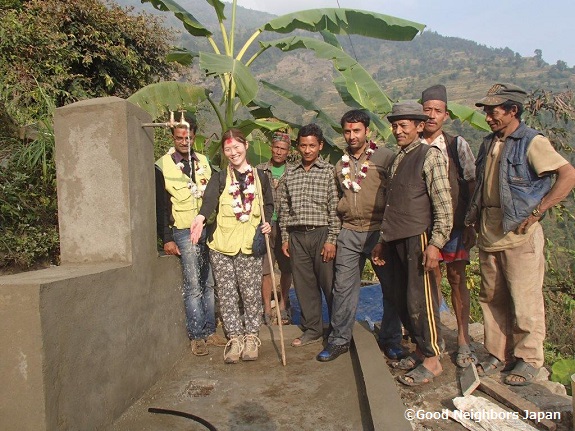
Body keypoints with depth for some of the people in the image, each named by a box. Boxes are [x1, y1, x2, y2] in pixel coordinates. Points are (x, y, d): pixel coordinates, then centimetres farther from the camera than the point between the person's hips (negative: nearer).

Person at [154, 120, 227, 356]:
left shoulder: (203, 161, 12)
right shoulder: (162, 166, 0)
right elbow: (161, 206, -2)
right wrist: (166, 239, -7)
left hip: (209, 229, 4)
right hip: (183, 232, -4)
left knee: (210, 283, 7)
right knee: (193, 287, -3)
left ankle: (209, 331, 19)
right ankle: (197, 337, 8)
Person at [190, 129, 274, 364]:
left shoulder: (260, 177, 12)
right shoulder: (220, 177, 6)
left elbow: (268, 204, 20)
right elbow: (210, 198, -14)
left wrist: (267, 222, 0)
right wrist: (201, 217, -34)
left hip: (250, 243, 0)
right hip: (222, 242, 0)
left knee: (251, 293, 3)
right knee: (227, 293, 5)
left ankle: (251, 336, 18)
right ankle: (235, 337, 17)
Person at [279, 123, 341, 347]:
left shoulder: (328, 171, 0)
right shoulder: (290, 173, 11)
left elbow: (335, 208, -5)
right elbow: (284, 208, 13)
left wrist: (332, 239, -10)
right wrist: (285, 238, 9)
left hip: (321, 234, -4)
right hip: (297, 236, 4)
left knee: (329, 284, 2)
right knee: (304, 284, 10)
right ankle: (312, 329, 24)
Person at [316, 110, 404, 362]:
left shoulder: (385, 157, -2)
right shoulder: (341, 165, 14)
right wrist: (341, 214, 13)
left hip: (379, 231, -3)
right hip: (349, 233, 4)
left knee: (391, 286, 6)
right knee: (343, 286, 4)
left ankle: (391, 339, 24)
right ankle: (339, 339, 16)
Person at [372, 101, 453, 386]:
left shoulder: (429, 156, -5)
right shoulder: (397, 160, 18)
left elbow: (443, 205, -11)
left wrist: (435, 243, -17)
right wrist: (383, 240, 19)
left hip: (418, 238, -7)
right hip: (397, 240, 8)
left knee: (420, 300, -3)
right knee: (402, 301, 11)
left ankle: (431, 360, 12)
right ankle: (419, 351, 26)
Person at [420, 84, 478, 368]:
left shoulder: (457, 145, 0)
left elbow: (471, 185, 1)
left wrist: (471, 224, -3)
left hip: (453, 223, -1)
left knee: (457, 278, 4)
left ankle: (463, 339, 15)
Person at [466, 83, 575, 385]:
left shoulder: (532, 142, -8)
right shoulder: (488, 143, 13)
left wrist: (536, 212, -17)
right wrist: (475, 216, 12)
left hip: (519, 236, -7)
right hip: (488, 234, 7)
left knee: (525, 301, 3)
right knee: (492, 299, 13)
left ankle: (528, 359, 19)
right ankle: (498, 355, 26)